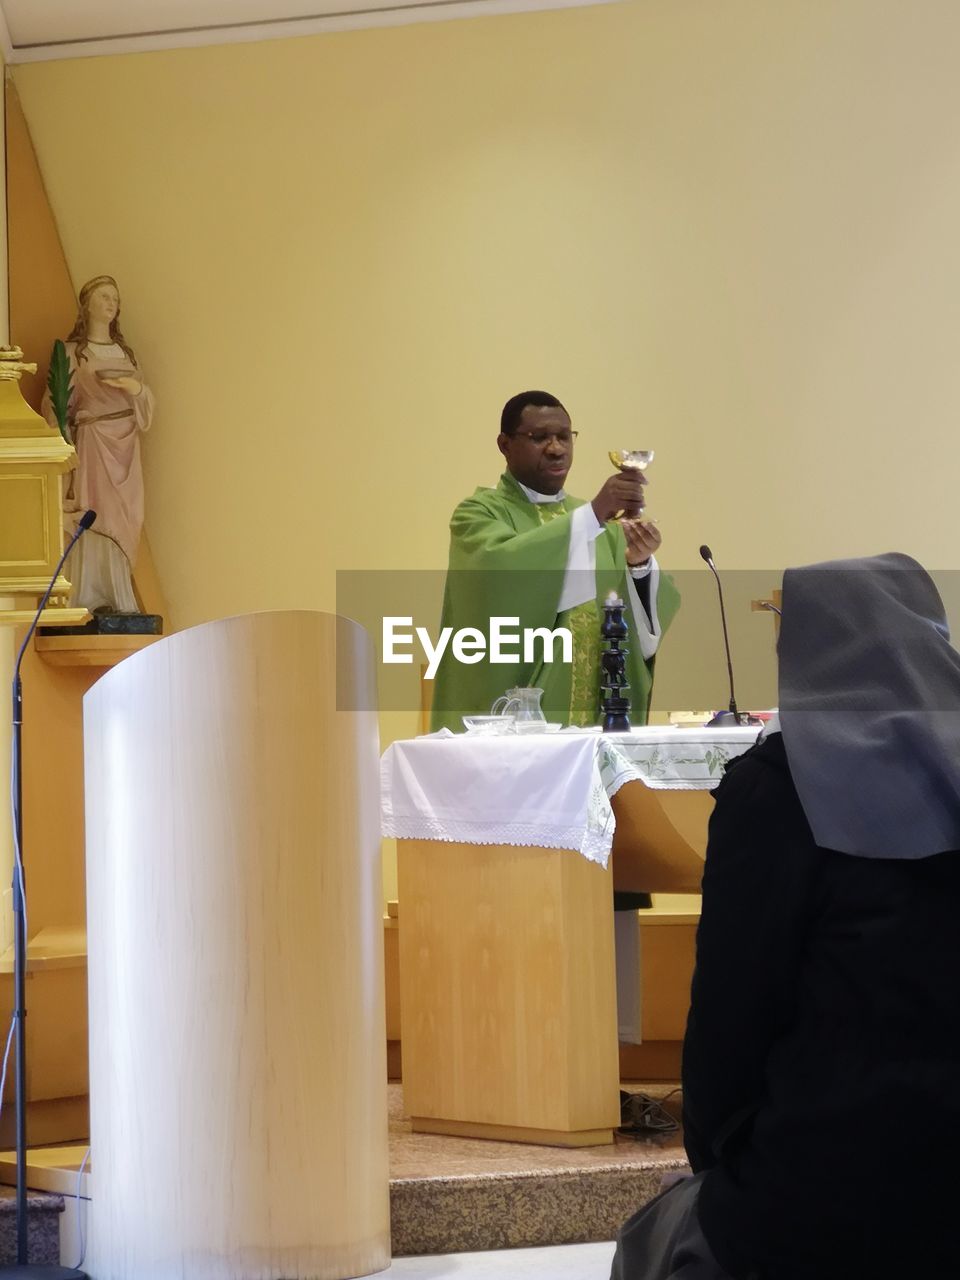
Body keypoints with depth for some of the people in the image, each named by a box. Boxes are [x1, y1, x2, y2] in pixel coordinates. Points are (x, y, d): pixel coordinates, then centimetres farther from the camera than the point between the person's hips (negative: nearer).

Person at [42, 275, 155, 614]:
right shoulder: (72, 353, 0)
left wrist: (136, 388, -9)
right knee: (96, 516, -11)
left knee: (122, 519, 2)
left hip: (126, 443, 5)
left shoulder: (125, 351, 16)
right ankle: (94, 598, -10)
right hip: (93, 442, -5)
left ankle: (118, 599, 5)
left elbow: (147, 400, 14)